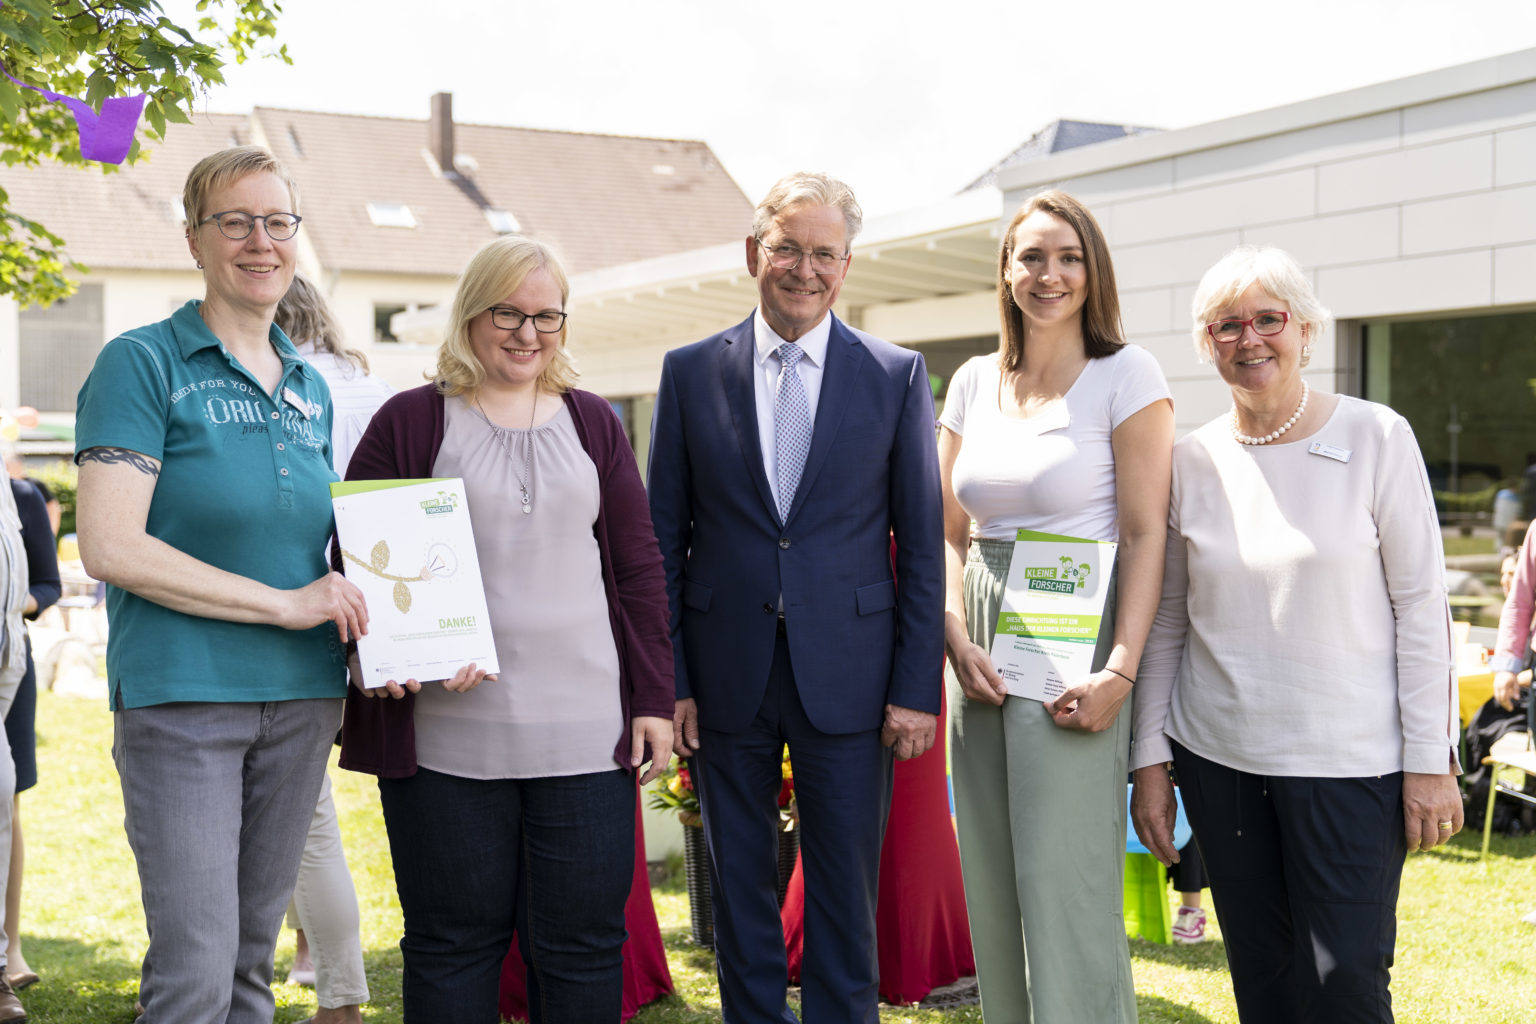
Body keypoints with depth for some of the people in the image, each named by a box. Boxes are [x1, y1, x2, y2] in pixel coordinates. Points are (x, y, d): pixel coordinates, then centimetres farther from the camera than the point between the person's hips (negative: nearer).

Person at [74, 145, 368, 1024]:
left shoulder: (311, 389, 13)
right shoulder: (143, 364, -5)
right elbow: (109, 546, -15)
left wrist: (365, 635, 2)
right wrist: (284, 603, -16)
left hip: (301, 698, 6)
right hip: (181, 696, -6)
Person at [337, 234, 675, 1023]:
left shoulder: (593, 423, 12)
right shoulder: (410, 422, 4)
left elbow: (638, 570, 12)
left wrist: (654, 700, 6)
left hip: (585, 733, 2)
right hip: (446, 737, -2)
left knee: (583, 942, 6)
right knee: (453, 943, 7)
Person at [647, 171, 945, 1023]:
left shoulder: (897, 374, 1)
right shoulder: (691, 371, 4)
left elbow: (921, 543, 1)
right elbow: (663, 538, 5)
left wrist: (917, 687, -4)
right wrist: (667, 679, -1)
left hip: (847, 679, -1)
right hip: (726, 679, 1)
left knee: (846, 896, 7)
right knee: (738, 892, 12)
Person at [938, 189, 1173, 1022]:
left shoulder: (1125, 375, -3)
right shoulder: (974, 382, 11)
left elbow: (1145, 535, -8)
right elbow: (948, 531, 12)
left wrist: (1120, 670, -16)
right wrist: (957, 638, -3)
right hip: (982, 656, 5)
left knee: (1067, 890, -5)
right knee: (993, 890, 10)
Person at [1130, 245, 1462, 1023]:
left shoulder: (1377, 440, -4)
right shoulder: (1190, 461, 4)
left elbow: (1421, 605, -4)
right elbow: (1166, 622, 9)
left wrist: (1430, 760, -8)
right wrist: (1149, 760, 5)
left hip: (1349, 757, -3)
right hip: (1219, 756, 3)